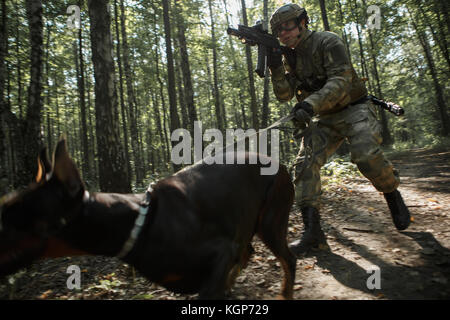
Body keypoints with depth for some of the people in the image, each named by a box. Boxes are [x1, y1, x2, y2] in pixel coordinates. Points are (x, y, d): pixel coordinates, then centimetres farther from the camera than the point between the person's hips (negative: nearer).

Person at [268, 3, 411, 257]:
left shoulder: (328, 42, -12)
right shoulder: (290, 57, 7)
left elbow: (340, 82, -25)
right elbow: (284, 95, 0)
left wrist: (310, 104, -41)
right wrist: (276, 69, -16)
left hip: (355, 110, -5)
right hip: (325, 119, 5)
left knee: (366, 155, -29)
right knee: (305, 164, -14)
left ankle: (393, 195, 4)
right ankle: (313, 231, -13)